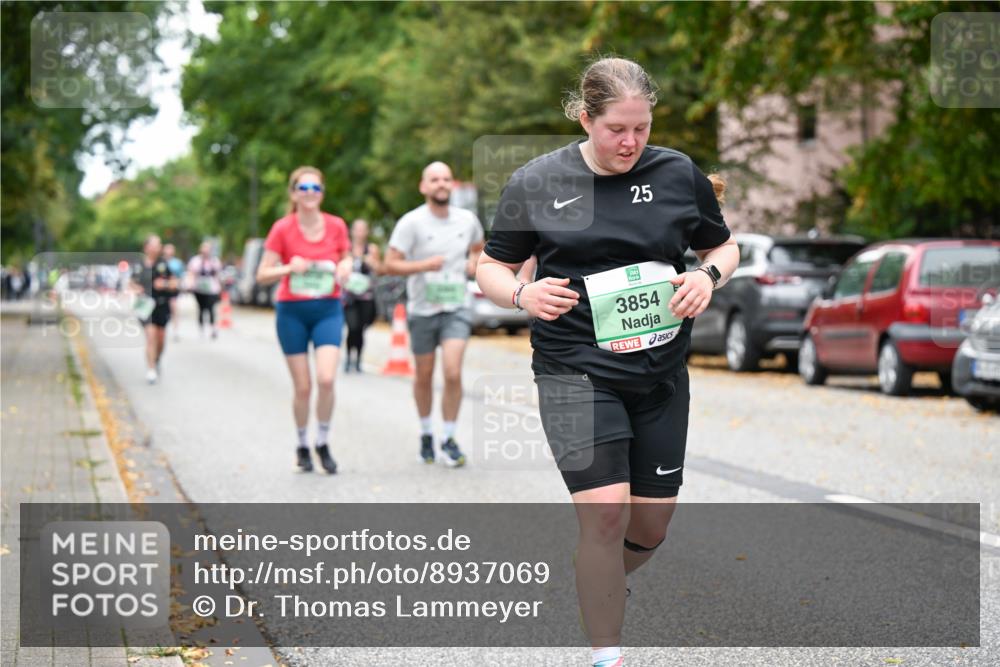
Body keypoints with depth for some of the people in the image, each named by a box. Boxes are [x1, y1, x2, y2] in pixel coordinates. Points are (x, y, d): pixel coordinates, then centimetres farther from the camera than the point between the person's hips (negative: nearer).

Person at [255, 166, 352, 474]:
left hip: (328, 310, 1)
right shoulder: (282, 229, -7)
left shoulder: (336, 226, -1)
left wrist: (344, 268, -8)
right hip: (292, 312, -1)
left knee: (326, 379, -16)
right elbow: (262, 275, -5)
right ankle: (302, 446, 23)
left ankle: (323, 442, 5)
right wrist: (290, 267, -23)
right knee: (303, 386, 1)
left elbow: (345, 258, 15)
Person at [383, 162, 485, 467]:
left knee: (453, 373, -14)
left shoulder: (467, 220, 3)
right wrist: (423, 265, -26)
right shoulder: (411, 223, -9)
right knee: (424, 376, 11)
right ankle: (426, 434, 32)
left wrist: (474, 262, 1)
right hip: (422, 308, -1)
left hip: (457, 308, 1)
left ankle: (449, 440, -1)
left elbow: (478, 247, 24)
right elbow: (390, 265, -11)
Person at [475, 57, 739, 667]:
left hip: (661, 373, 3)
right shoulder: (537, 182, -3)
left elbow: (723, 246, 16)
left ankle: (606, 583, 43)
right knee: (605, 513, -16)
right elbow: (491, 268, 6)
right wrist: (523, 294, -16)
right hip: (576, 370, -3)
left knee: (652, 522, 9)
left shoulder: (679, 174, 2)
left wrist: (709, 276, -7)